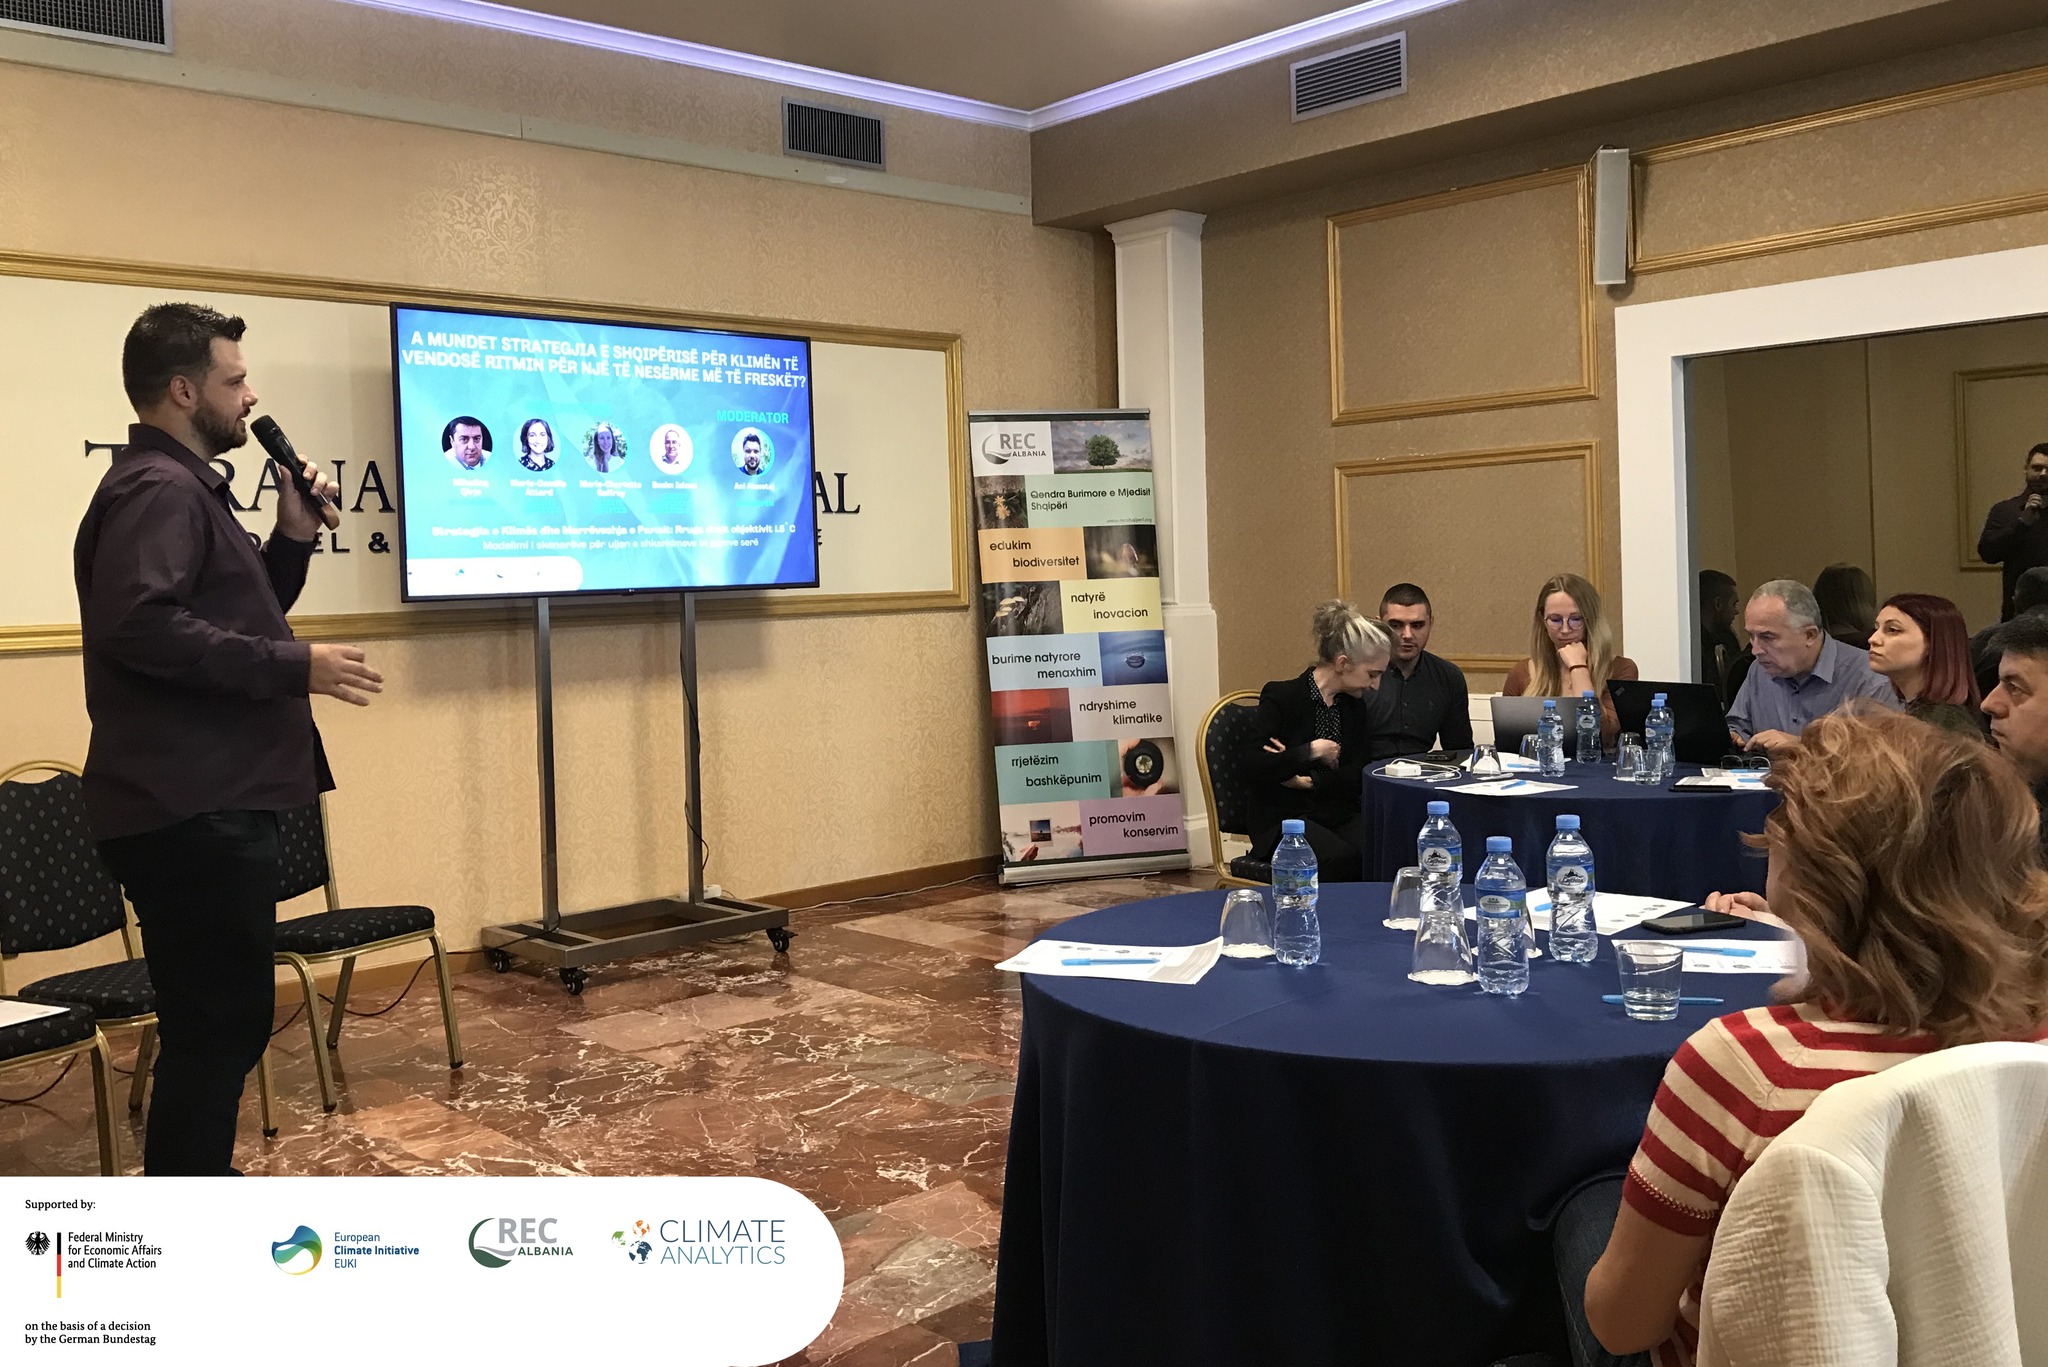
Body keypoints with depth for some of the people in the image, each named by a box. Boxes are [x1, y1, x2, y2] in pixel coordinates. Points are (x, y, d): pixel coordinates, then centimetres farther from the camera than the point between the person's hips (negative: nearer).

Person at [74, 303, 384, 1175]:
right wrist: (293, 666, -24)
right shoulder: (158, 490, -14)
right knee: (218, 1024, -4)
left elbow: (228, 615, 27)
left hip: (208, 804, 11)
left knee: (219, 1020, 19)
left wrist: (292, 540, 12)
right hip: (190, 809, -11)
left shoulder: (183, 488, 20)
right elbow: (140, 624, -29)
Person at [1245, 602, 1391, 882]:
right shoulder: (1280, 696, -4)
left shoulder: (1355, 706, 13)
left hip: (1340, 814, 5)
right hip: (1283, 817, -5)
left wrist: (1308, 781, -10)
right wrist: (1311, 751, -13)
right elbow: (1256, 768, -14)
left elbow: (1358, 776, 4)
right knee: (1340, 858, -34)